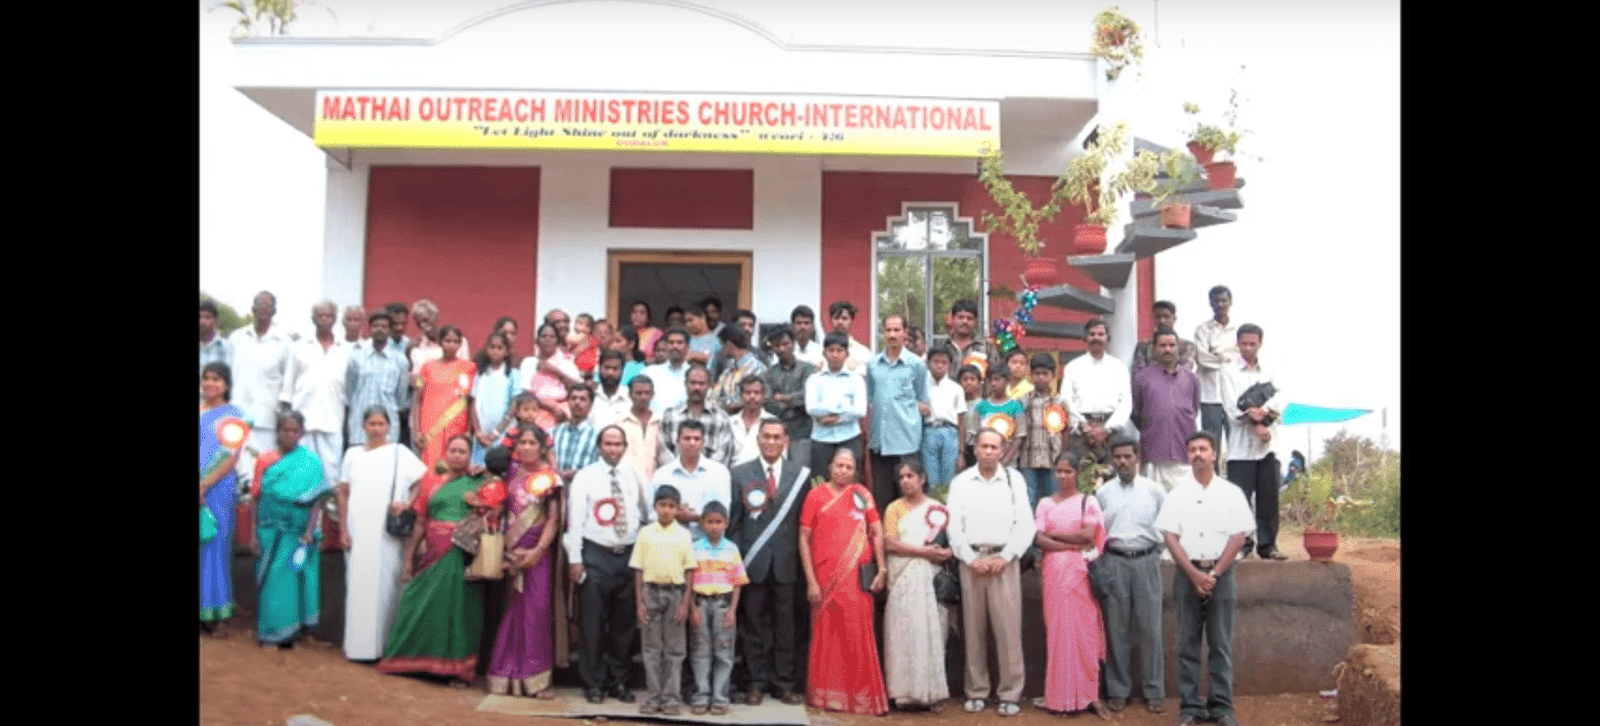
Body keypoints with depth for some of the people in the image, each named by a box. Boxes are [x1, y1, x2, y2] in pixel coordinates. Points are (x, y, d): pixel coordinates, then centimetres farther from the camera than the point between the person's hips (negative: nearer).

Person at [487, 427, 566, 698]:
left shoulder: (549, 479, 2)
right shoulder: (510, 475, 11)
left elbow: (553, 520, -3)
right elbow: (502, 511, 12)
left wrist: (539, 550, -13)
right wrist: (505, 552, 1)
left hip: (538, 554, -3)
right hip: (511, 553, 3)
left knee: (537, 611, -5)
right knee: (511, 610, 3)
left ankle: (536, 677, -1)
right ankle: (506, 675, 9)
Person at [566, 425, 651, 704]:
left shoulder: (636, 477, 7)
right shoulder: (584, 477, -1)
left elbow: (648, 514, 9)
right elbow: (575, 519, -4)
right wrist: (575, 559, -8)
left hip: (629, 555, 3)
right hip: (595, 555, -3)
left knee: (625, 621, 9)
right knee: (592, 621, 1)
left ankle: (618, 681, 22)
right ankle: (593, 683, 13)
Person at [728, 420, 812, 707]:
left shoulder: (801, 474, 3)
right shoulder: (740, 473, 5)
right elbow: (734, 520, 4)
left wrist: (803, 559, -2)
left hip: (786, 562, 0)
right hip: (753, 562, 0)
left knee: (786, 624, 6)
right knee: (754, 624, 6)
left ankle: (785, 684, 15)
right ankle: (757, 683, 16)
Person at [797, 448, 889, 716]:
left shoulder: (862, 494, 9)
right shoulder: (816, 495, 5)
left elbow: (877, 533, 9)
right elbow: (804, 539, 2)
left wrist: (881, 569, -1)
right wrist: (811, 581, -4)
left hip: (857, 577, 1)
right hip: (826, 577, -1)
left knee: (859, 636, 0)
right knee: (826, 636, 4)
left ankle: (863, 695, 10)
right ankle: (825, 694, 16)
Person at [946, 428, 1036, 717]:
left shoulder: (1014, 479, 6)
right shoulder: (960, 482, 7)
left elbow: (1025, 524, 1)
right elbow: (954, 526, 4)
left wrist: (1004, 557, -8)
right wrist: (972, 559, -7)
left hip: (1004, 560, -1)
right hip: (971, 560, 1)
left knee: (1008, 629, -3)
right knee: (973, 630, 4)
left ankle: (1010, 694, 4)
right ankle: (976, 691, 13)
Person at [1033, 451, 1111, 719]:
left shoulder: (1088, 502, 7)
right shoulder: (1045, 503, 11)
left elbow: (1088, 535, -7)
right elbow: (1039, 539, -1)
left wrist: (1054, 534, -1)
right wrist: (1072, 545, -9)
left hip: (1080, 572, -1)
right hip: (1054, 571, 1)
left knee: (1084, 630, -2)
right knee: (1057, 630, -1)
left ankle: (1089, 694, 4)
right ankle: (1061, 695, 4)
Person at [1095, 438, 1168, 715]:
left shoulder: (1154, 491, 4)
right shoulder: (1102, 492, 6)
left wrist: (1157, 552, 1)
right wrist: (1100, 561, 1)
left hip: (1146, 560, -1)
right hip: (1113, 562, 1)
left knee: (1150, 627, 0)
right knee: (1116, 628, 5)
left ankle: (1154, 691, 10)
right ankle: (1118, 690, 14)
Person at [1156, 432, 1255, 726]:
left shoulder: (1231, 493, 4)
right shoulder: (1177, 494, 5)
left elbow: (1238, 537, -1)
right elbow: (1170, 537, -1)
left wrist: (1214, 574, -9)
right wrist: (1194, 573, -11)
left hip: (1221, 573, 0)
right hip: (1187, 573, 1)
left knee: (1221, 644, 3)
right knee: (1188, 644, 3)